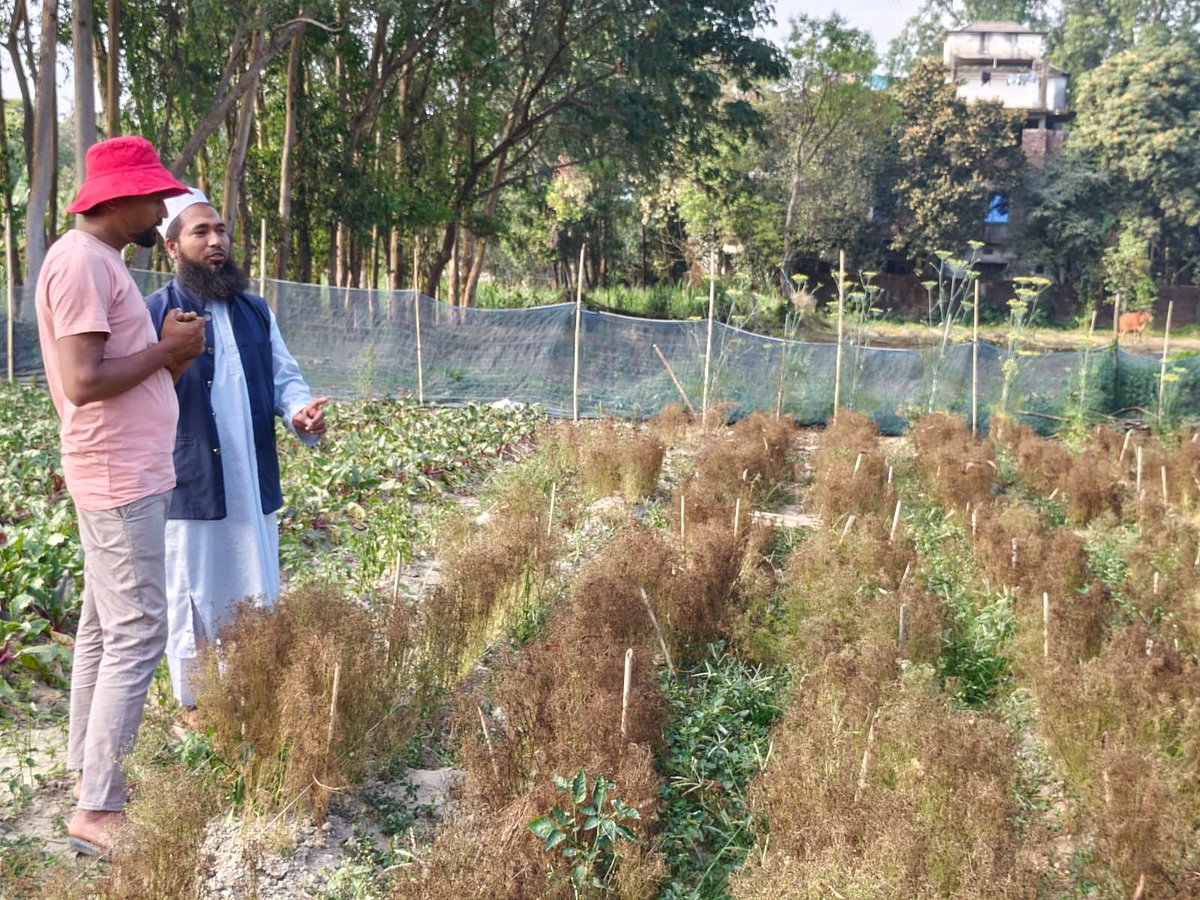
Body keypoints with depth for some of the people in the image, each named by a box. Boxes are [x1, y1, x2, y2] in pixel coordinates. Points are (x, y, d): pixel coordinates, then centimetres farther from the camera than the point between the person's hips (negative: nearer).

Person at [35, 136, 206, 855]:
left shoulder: (102, 260, 15)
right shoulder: (81, 260, -16)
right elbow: (83, 381, -24)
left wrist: (171, 352, 1)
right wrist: (167, 348, -13)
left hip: (131, 476, 10)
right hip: (120, 479, -10)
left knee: (105, 628, 15)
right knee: (139, 634, -8)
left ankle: (90, 769, 25)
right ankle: (99, 810, -2)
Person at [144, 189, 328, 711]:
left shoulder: (255, 311, 12)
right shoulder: (154, 314, -5)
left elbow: (284, 377, 12)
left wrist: (301, 412, -10)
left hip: (254, 486, 5)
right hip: (190, 489, -5)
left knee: (258, 603, 14)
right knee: (194, 607, 7)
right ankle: (195, 709, 24)